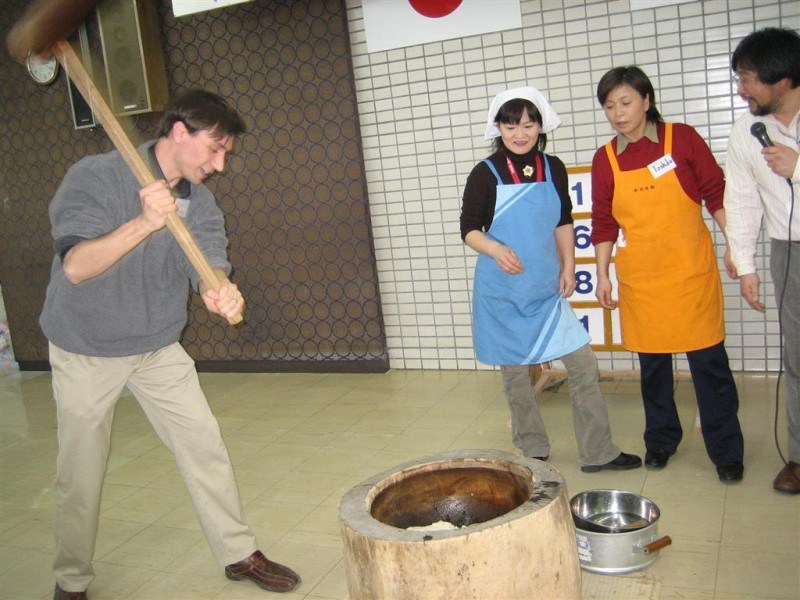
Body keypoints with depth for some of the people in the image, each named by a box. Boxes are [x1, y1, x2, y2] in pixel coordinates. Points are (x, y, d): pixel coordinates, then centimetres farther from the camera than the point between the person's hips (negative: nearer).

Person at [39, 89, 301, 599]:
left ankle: (239, 553, 21)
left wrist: (222, 292, -40)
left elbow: (209, 266, -15)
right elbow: (77, 266, -29)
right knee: (80, 476, 6)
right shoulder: (95, 178, -20)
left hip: (159, 348, 4)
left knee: (206, 447, 4)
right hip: (85, 352, -4)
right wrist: (145, 222, -44)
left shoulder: (199, 200, -5)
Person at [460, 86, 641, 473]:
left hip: (547, 289, 3)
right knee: (514, 372, 7)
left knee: (583, 363, 0)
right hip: (503, 292, -3)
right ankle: (532, 452, 25)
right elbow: (469, 230, -7)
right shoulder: (485, 174, -8)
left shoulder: (553, 169, 3)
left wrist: (568, 268, 3)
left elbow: (563, 223, 12)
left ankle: (597, 452, 13)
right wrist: (495, 249, -26)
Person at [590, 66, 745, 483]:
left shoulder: (682, 138, -3)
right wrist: (603, 274, 4)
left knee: (709, 360, 1)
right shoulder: (605, 159, 2)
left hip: (691, 270, -2)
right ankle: (660, 440, 28)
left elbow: (716, 193, 1)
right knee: (652, 363, 11)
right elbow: (604, 222, 7)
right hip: (640, 277, 2)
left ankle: (726, 451, 14)